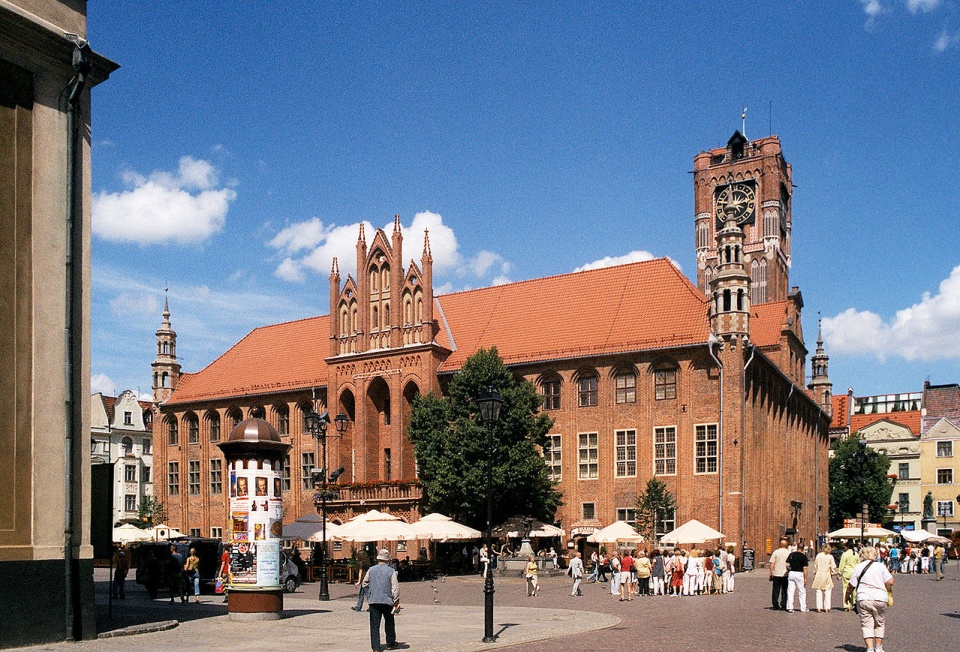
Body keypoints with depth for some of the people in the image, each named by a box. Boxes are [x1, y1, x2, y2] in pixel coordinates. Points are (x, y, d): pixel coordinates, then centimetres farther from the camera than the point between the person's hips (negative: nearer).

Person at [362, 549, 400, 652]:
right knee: (389, 624, 17)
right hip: (387, 601, -1)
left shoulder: (371, 570, 4)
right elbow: (395, 587, -8)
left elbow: (365, 584, 12)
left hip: (373, 601, 1)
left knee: (374, 625, 2)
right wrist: (396, 601, -2)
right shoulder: (391, 571, -3)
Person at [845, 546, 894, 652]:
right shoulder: (881, 566, 2)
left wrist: (847, 595, 19)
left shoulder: (858, 567, 1)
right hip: (880, 599, 1)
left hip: (864, 599, -1)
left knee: (867, 625, 2)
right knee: (879, 624, 17)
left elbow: (851, 585, 2)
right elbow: (890, 582, -2)